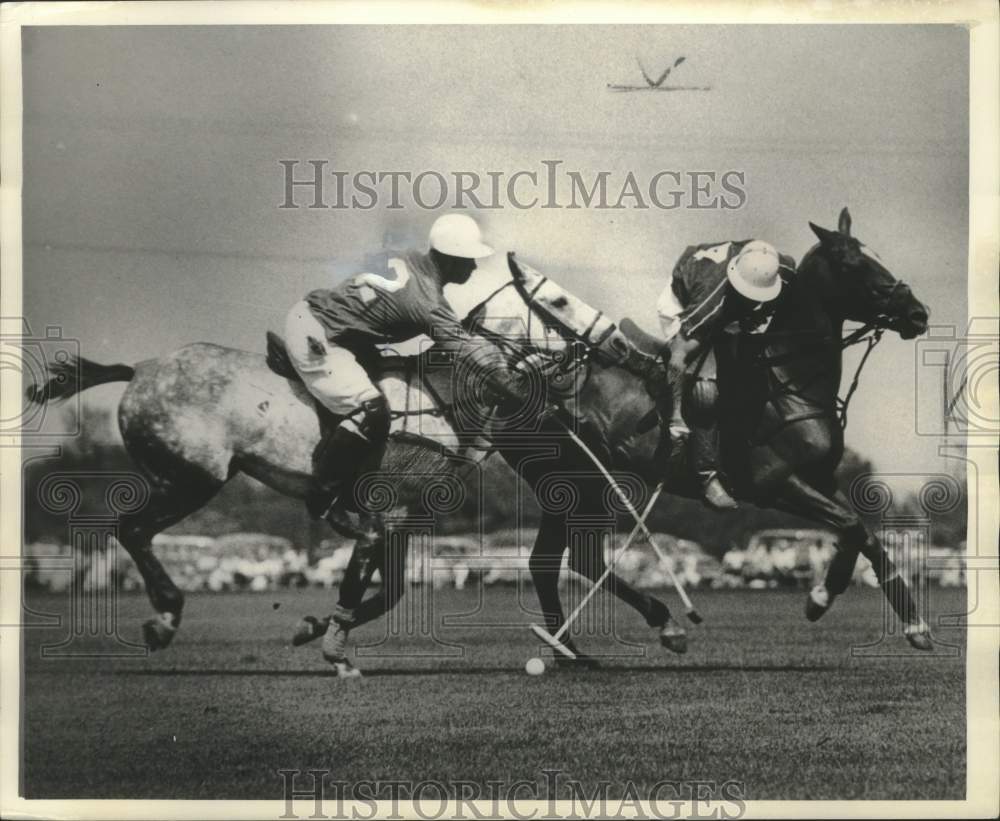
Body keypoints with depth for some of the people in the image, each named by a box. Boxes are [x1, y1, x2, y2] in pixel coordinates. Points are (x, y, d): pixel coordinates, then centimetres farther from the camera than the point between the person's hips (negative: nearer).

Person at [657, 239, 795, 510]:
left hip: (732, 317, 6)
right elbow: (678, 360, -38)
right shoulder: (713, 299, -44)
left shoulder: (785, 270, -30)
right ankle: (708, 475, -8)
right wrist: (676, 417, -37)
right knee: (704, 390, -20)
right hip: (682, 307, -6)